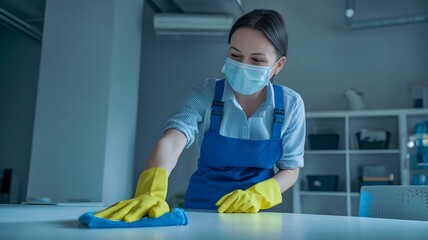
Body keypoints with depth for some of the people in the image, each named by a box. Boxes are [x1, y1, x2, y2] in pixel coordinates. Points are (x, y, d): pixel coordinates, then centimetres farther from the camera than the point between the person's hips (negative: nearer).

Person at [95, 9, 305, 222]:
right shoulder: (205, 94, -10)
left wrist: (258, 196, -18)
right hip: (200, 209, -2)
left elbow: (290, 169, 0)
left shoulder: (290, 104, -8)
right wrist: (151, 192, -42)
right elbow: (171, 141, -24)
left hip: (252, 214, 2)